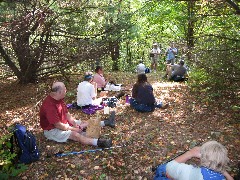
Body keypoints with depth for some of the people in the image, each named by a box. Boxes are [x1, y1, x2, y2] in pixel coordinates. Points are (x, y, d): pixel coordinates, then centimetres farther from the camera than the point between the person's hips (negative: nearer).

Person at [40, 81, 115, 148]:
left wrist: (75, 124, -6)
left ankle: (106, 122, 11)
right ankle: (98, 142, -44)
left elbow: (67, 114, 7)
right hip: (52, 130, -9)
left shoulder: (59, 99, -1)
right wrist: (73, 129, -17)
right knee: (75, 134, -30)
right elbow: (58, 125, -28)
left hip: (63, 124, 10)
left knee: (84, 123, 6)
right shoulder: (49, 105, -30)